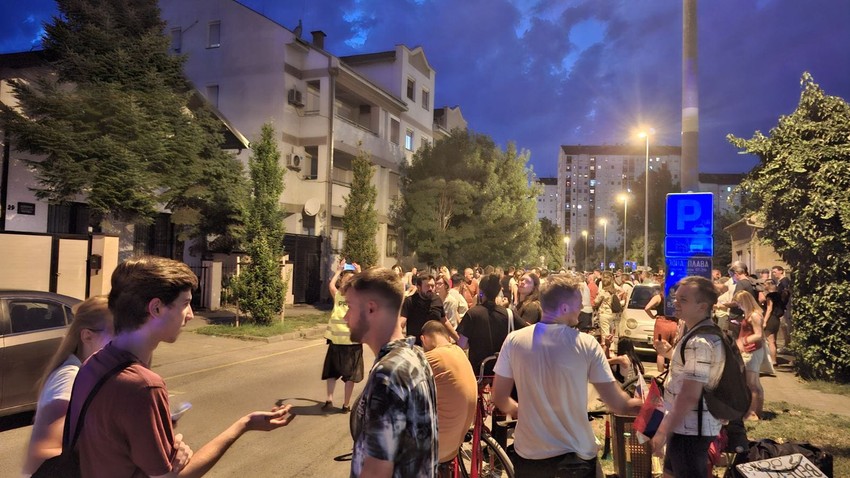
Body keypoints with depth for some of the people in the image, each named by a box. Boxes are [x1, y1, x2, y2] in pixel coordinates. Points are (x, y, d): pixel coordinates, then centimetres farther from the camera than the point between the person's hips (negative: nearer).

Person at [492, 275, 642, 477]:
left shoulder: (514, 340, -10)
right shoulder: (586, 344, -14)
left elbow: (499, 398, -1)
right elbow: (617, 404, -8)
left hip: (528, 454, 2)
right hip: (576, 455, -1)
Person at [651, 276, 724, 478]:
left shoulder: (699, 343, -25)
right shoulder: (699, 333, 8)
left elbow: (689, 396, -27)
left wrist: (663, 431, -22)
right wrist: (669, 353, 12)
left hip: (690, 428, -10)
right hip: (688, 425, 10)